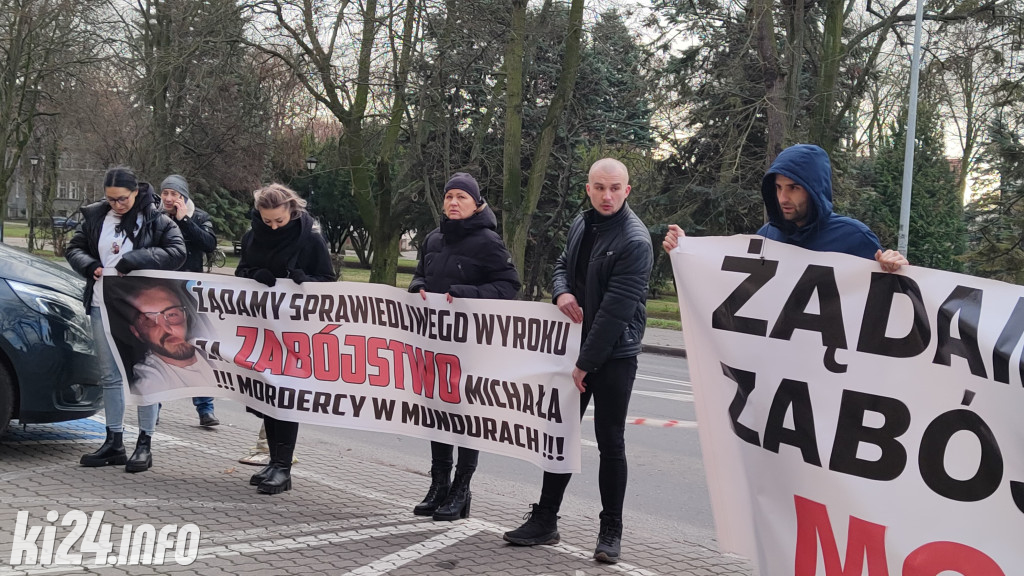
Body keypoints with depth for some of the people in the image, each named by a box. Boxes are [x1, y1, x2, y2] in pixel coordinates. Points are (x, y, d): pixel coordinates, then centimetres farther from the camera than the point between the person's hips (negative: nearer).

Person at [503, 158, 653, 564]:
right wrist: (562, 292, -7)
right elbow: (562, 265, 19)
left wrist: (585, 364, -18)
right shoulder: (580, 224, 6)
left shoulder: (634, 240, -18)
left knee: (610, 442, 2)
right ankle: (544, 521, 23)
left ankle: (611, 532, 14)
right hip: (574, 347, 7)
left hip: (614, 356, -7)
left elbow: (616, 309, -21)